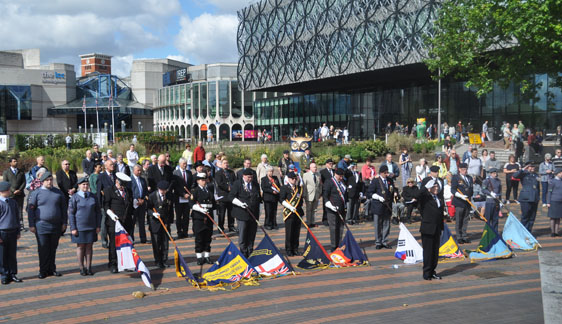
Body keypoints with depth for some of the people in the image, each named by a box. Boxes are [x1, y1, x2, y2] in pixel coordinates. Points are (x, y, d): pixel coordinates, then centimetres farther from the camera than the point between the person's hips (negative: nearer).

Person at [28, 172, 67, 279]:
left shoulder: (58, 192, 9)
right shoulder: (36, 193, 0)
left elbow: (63, 208, 13)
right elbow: (31, 210, 0)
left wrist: (64, 223, 7)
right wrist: (31, 225, -4)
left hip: (56, 226, 3)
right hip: (42, 226, -3)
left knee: (53, 248, 9)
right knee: (43, 249, -1)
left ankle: (52, 269, 19)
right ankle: (43, 271, 8)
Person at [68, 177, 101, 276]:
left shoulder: (93, 196, 5)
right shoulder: (75, 197, -5)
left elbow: (98, 212, 9)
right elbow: (71, 214, -5)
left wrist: (98, 226, 4)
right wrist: (73, 228, -10)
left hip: (91, 227, 3)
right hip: (79, 227, -3)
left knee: (89, 246, 6)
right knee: (80, 246, 4)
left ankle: (88, 267, 14)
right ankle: (82, 268, 13)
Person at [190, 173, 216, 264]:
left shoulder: (210, 189, 12)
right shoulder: (195, 190, -4)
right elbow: (191, 204, -14)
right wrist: (200, 209, -24)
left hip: (209, 216, 5)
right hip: (198, 217, -4)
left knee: (208, 237, 7)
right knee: (199, 237, -1)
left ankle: (207, 256, 16)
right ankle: (199, 257, 7)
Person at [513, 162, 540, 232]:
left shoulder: (536, 175, 16)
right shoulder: (523, 174, 0)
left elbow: (538, 187, 22)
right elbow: (515, 176, -21)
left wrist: (538, 197, 18)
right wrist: (523, 169, -21)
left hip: (535, 200, 6)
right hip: (526, 199, -6)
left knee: (532, 217, 7)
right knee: (525, 217, -2)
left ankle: (529, 232, 17)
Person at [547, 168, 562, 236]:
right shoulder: (552, 181, -8)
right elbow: (549, 192, -8)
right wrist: (548, 202, -11)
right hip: (554, 202, -6)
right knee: (553, 217, 0)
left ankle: (556, 232, 14)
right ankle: (552, 232, 7)